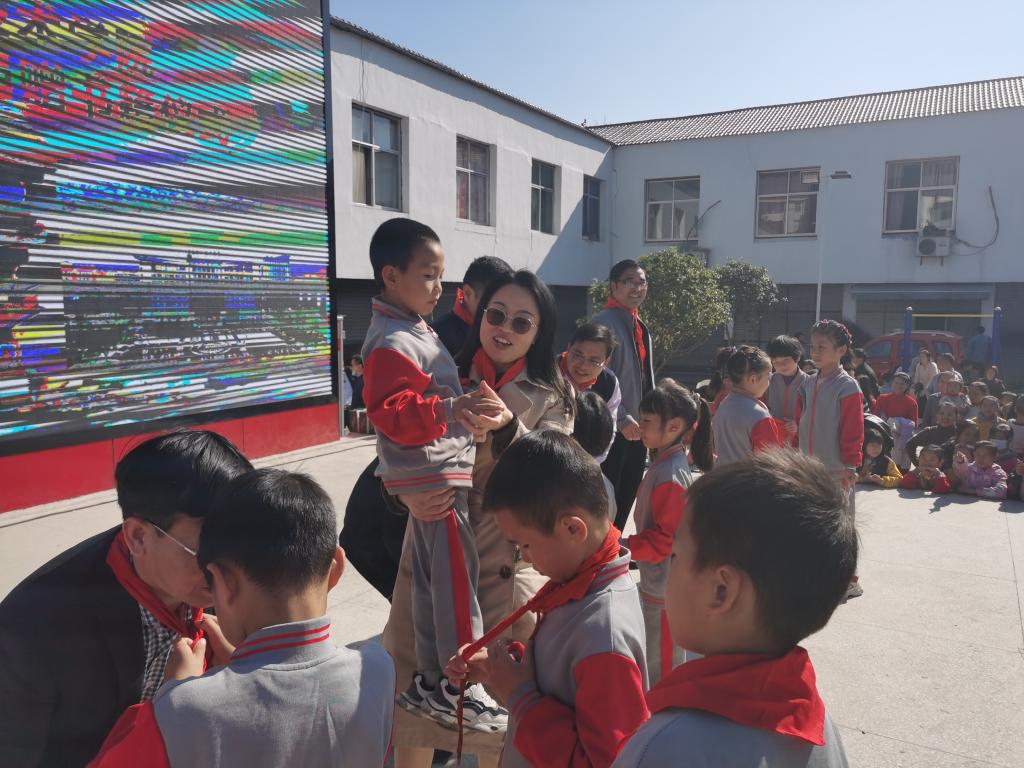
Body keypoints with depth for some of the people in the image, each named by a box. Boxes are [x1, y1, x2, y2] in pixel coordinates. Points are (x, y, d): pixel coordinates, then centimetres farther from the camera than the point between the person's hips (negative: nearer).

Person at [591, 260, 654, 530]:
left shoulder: (640, 326, 13)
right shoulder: (604, 323, -14)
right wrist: (623, 419, -23)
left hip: (638, 425, 9)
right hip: (613, 426, -8)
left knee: (628, 490, 17)